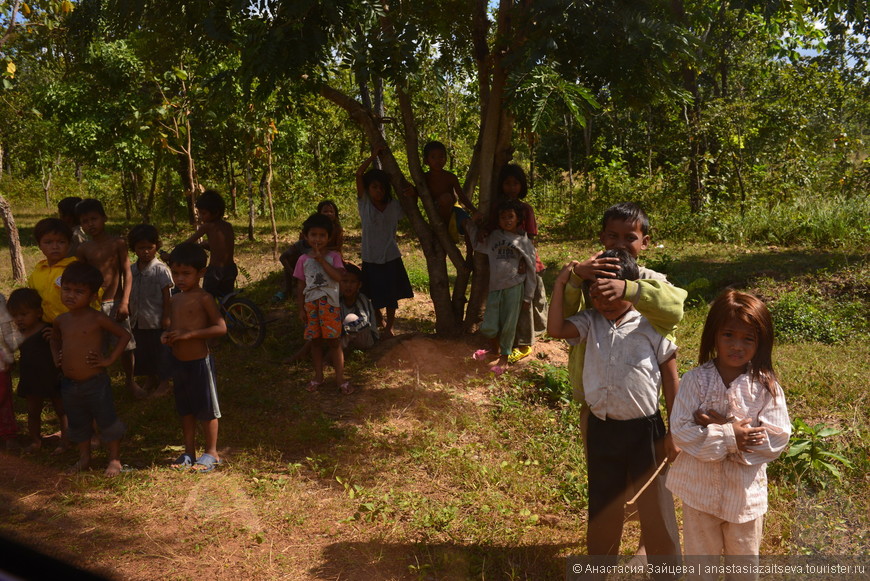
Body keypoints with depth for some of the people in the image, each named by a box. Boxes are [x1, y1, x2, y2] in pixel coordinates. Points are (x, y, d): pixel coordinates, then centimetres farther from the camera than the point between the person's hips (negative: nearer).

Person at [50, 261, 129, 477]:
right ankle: (84, 458, 36)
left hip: (95, 382, -6)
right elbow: (55, 339, 25)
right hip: (69, 384, 6)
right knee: (77, 424, 18)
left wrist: (110, 359, -12)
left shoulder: (97, 319, -13)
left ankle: (115, 459, 19)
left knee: (106, 421, 5)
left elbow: (124, 335, -8)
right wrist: (56, 357, 9)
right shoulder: (61, 320, 3)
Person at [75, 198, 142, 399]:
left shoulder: (117, 243, -4)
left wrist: (125, 302, -11)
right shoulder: (83, 249, 2)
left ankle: (131, 382, 26)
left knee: (126, 346, 5)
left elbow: (127, 273, -4)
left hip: (115, 303, -2)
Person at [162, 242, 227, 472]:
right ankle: (189, 452, 28)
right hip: (178, 361, 7)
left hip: (200, 361, -7)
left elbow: (221, 327, -19)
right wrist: (167, 335, -1)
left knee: (207, 409, 5)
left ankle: (211, 453, 18)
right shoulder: (174, 300, 8)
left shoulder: (204, 298, -14)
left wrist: (189, 334, -24)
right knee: (185, 409, 16)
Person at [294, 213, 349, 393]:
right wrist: (301, 309, 4)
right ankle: (318, 377, 24)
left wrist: (321, 259, -17)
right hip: (311, 304, 2)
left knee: (334, 341, -1)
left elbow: (338, 276, -17)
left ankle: (340, 378, 8)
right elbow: (301, 286, 8)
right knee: (315, 341, 11)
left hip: (330, 303, -2)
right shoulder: (303, 260, 5)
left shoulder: (333, 256, 0)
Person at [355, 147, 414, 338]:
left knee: (391, 296, 6)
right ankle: (379, 319, 39)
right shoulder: (364, 203, -5)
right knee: (374, 296, 13)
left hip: (391, 258, 0)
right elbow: (359, 174, -12)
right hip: (371, 259, 0)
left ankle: (388, 327, 23)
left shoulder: (394, 205, -2)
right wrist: (373, 157, -12)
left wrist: (413, 196, -10)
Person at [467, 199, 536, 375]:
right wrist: (470, 224, 12)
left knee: (508, 324, 3)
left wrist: (527, 296, 2)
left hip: (514, 288, -3)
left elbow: (530, 270, 3)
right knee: (488, 326, 5)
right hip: (495, 286, 3)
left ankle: (504, 356, 23)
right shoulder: (493, 237, 10)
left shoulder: (524, 241, 2)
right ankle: (495, 348, 36)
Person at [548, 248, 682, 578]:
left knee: (655, 506, 10)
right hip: (601, 429, 4)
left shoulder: (652, 327, -9)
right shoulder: (590, 322, 0)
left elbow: (671, 381, -5)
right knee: (602, 505, 20)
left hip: (644, 430, -3)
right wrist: (561, 283, -16)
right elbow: (555, 329, -16)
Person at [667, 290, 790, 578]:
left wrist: (719, 428, -21)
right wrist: (728, 436, -27)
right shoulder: (695, 380, -14)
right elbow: (680, 431, -18)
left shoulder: (766, 387, -12)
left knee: (745, 561, 23)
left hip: (745, 491, 1)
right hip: (700, 487, 0)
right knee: (700, 558, 21)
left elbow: (776, 439, -17)